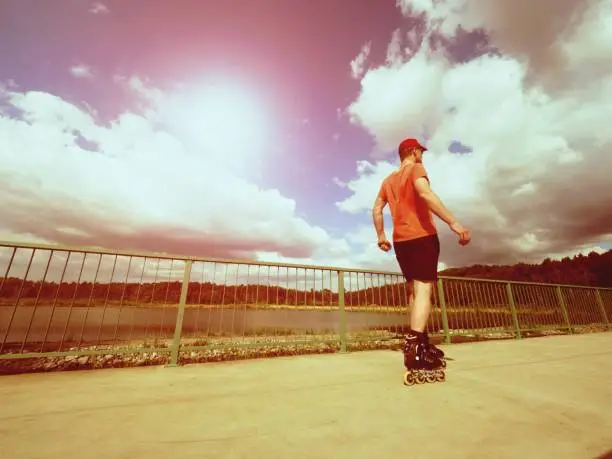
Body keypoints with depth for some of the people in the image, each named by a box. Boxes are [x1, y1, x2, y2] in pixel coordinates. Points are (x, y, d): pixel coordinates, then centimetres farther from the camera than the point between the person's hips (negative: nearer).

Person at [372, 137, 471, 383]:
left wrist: (381, 237, 17)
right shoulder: (416, 168, 0)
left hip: (400, 240, 7)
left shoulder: (388, 180, 20)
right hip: (422, 236, -7)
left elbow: (376, 209, 15)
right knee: (424, 290, -11)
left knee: (415, 290, 13)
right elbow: (425, 192, -21)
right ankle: (414, 344, -20)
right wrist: (453, 222, -25)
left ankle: (421, 341, 18)